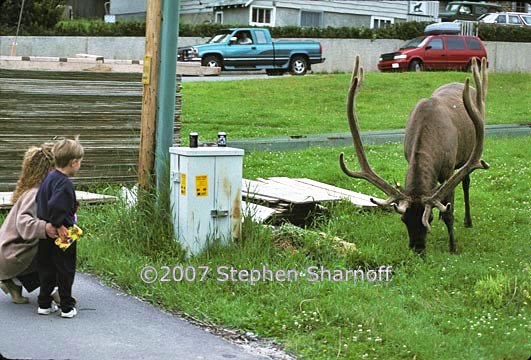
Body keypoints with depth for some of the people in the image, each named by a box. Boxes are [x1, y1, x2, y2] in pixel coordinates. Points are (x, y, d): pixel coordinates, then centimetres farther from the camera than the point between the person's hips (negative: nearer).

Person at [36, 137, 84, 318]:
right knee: (66, 270, 4)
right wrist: (60, 226, -22)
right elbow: (54, 206, -32)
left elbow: (39, 199, 16)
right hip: (62, 236, -8)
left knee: (46, 269, 15)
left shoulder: (49, 177, 7)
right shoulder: (65, 184, -22)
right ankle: (67, 307, 9)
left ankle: (44, 304, 20)